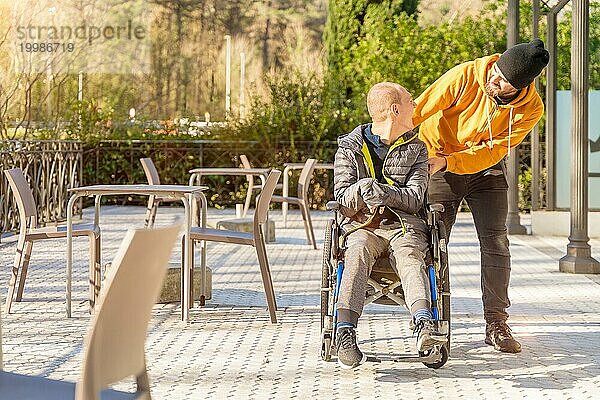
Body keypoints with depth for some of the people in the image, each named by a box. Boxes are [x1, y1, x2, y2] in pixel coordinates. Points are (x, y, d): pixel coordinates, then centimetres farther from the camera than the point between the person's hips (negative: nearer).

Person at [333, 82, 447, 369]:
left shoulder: (415, 148, 15)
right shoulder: (350, 147, 11)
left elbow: (414, 200, 3)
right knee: (358, 251, -35)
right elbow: (341, 197, 3)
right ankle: (345, 334, -49)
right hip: (362, 226, -1)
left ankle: (424, 325, -58)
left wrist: (379, 191, -16)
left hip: (403, 225, 1)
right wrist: (362, 189, -21)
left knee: (410, 257, -33)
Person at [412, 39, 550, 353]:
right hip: (439, 166, -1)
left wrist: (447, 161, -32)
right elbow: (417, 110, -21)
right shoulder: (465, 76, -25)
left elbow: (493, 150, -20)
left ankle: (496, 324, 0)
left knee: (495, 242, -7)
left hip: (486, 169, 1)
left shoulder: (531, 109, -20)